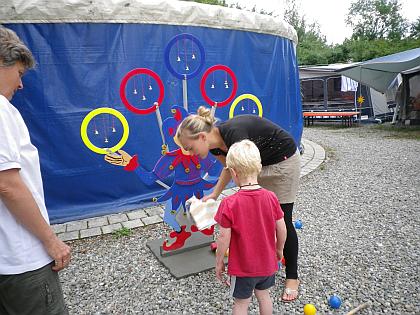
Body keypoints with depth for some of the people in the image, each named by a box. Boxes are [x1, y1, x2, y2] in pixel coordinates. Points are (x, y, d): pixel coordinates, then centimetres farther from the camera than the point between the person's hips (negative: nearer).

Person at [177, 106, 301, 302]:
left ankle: (292, 277, 18)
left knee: (282, 221, 0)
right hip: (260, 164, 7)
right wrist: (214, 195, 5)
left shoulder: (234, 134, -35)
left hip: (283, 161, -7)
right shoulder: (216, 144, -10)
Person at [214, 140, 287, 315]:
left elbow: (224, 238, -19)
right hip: (267, 262, 4)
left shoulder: (229, 204, -25)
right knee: (263, 295, 27)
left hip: (242, 266, -3)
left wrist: (219, 262, -2)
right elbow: (282, 229, -4)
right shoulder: (271, 197, -13)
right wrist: (279, 249, 14)